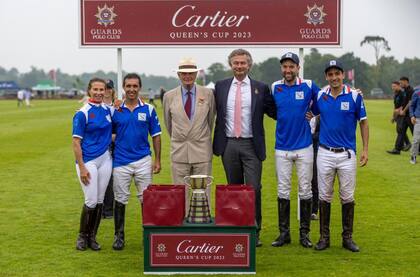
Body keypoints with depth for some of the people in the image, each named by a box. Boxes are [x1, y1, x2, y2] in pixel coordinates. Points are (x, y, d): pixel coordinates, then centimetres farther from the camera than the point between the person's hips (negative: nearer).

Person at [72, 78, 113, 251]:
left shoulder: (107, 110, 7)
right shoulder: (83, 113, -9)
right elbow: (76, 142, -9)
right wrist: (81, 168, -15)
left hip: (105, 159, 5)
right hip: (88, 160, -5)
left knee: (100, 200, 7)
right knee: (91, 201, -7)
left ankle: (92, 237, 18)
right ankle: (82, 236, 12)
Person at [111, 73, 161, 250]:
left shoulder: (148, 109, 2)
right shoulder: (115, 110, 3)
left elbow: (156, 135, 5)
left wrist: (157, 160, 1)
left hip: (143, 161, 0)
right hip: (121, 162, 0)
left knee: (146, 199, 5)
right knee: (120, 200, 6)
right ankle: (119, 236, 17)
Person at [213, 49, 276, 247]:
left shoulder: (260, 88, 2)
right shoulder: (221, 86, 8)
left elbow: (274, 112, 4)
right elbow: (213, 111, 12)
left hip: (251, 145, -2)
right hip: (229, 144, 2)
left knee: (254, 188, -6)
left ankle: (254, 232, 4)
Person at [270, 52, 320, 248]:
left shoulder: (308, 86, -3)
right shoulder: (274, 87, 3)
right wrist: (287, 119, 8)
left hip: (304, 147, -1)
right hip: (282, 147, 2)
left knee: (305, 190, 4)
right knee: (282, 191, 5)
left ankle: (304, 233, 13)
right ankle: (284, 233, 14)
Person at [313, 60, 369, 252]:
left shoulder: (355, 96, -4)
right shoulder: (320, 96, 2)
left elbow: (363, 123, 3)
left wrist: (365, 149, -1)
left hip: (347, 154, -1)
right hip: (325, 153, 2)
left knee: (347, 197, 5)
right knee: (324, 196, 6)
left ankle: (347, 237, 16)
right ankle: (324, 237, 15)